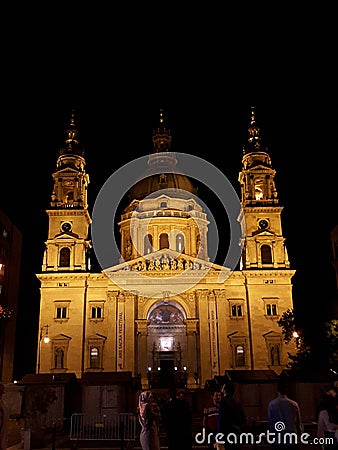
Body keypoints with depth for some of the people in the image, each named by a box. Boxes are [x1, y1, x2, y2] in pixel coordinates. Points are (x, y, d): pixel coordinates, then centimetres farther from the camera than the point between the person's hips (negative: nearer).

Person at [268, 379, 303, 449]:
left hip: (278, 441, 0)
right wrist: (299, 435, 17)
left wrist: (271, 438, 11)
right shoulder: (294, 404, -5)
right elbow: (299, 422, 2)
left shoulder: (272, 404, -6)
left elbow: (270, 423, 0)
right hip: (293, 441, 0)